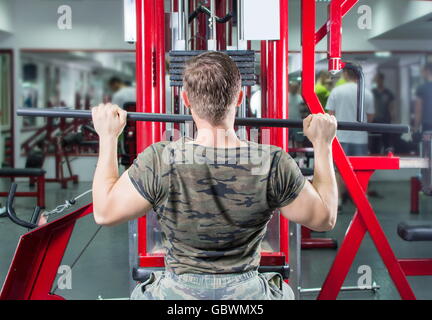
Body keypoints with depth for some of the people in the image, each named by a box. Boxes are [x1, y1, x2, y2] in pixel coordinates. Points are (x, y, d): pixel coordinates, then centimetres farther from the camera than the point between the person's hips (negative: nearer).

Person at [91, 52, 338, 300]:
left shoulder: (158, 162, -20)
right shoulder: (274, 164, -18)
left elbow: (104, 212, -5)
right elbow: (325, 219, -3)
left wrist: (108, 136, 2)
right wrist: (322, 143, 4)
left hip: (177, 294, 0)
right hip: (248, 294, 1)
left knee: (142, 293, 35)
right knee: (283, 292, 35)